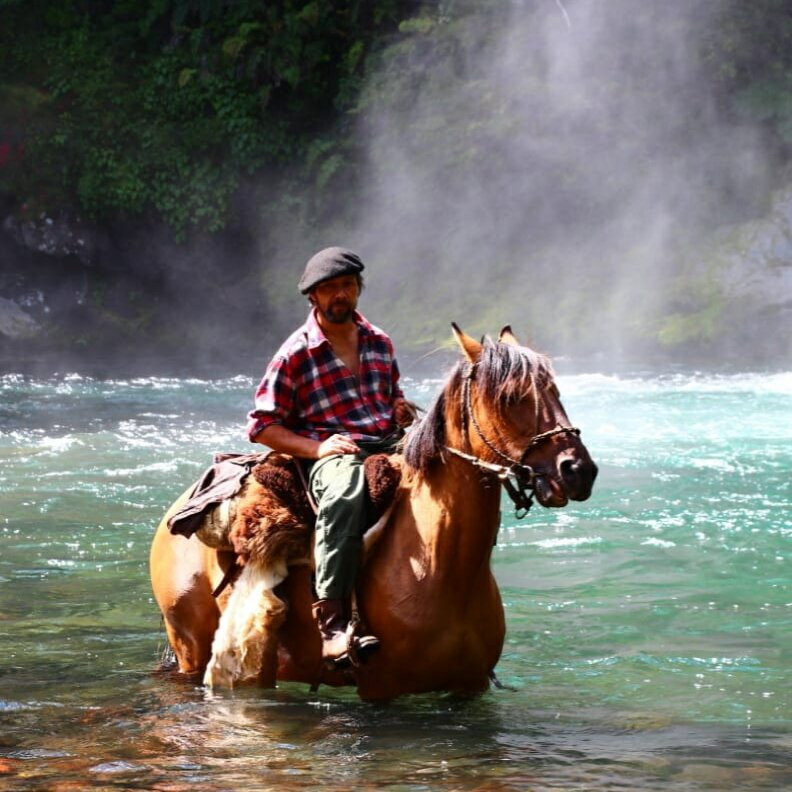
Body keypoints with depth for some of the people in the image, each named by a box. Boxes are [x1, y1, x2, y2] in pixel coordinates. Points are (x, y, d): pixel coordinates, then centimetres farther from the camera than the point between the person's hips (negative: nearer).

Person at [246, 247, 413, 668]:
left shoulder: (379, 343, 19)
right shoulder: (295, 355, 2)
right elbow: (262, 426, 0)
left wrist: (403, 410, 8)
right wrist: (317, 447, -14)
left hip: (389, 447, 6)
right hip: (330, 454, -6)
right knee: (346, 491, -42)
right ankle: (332, 628, -49)